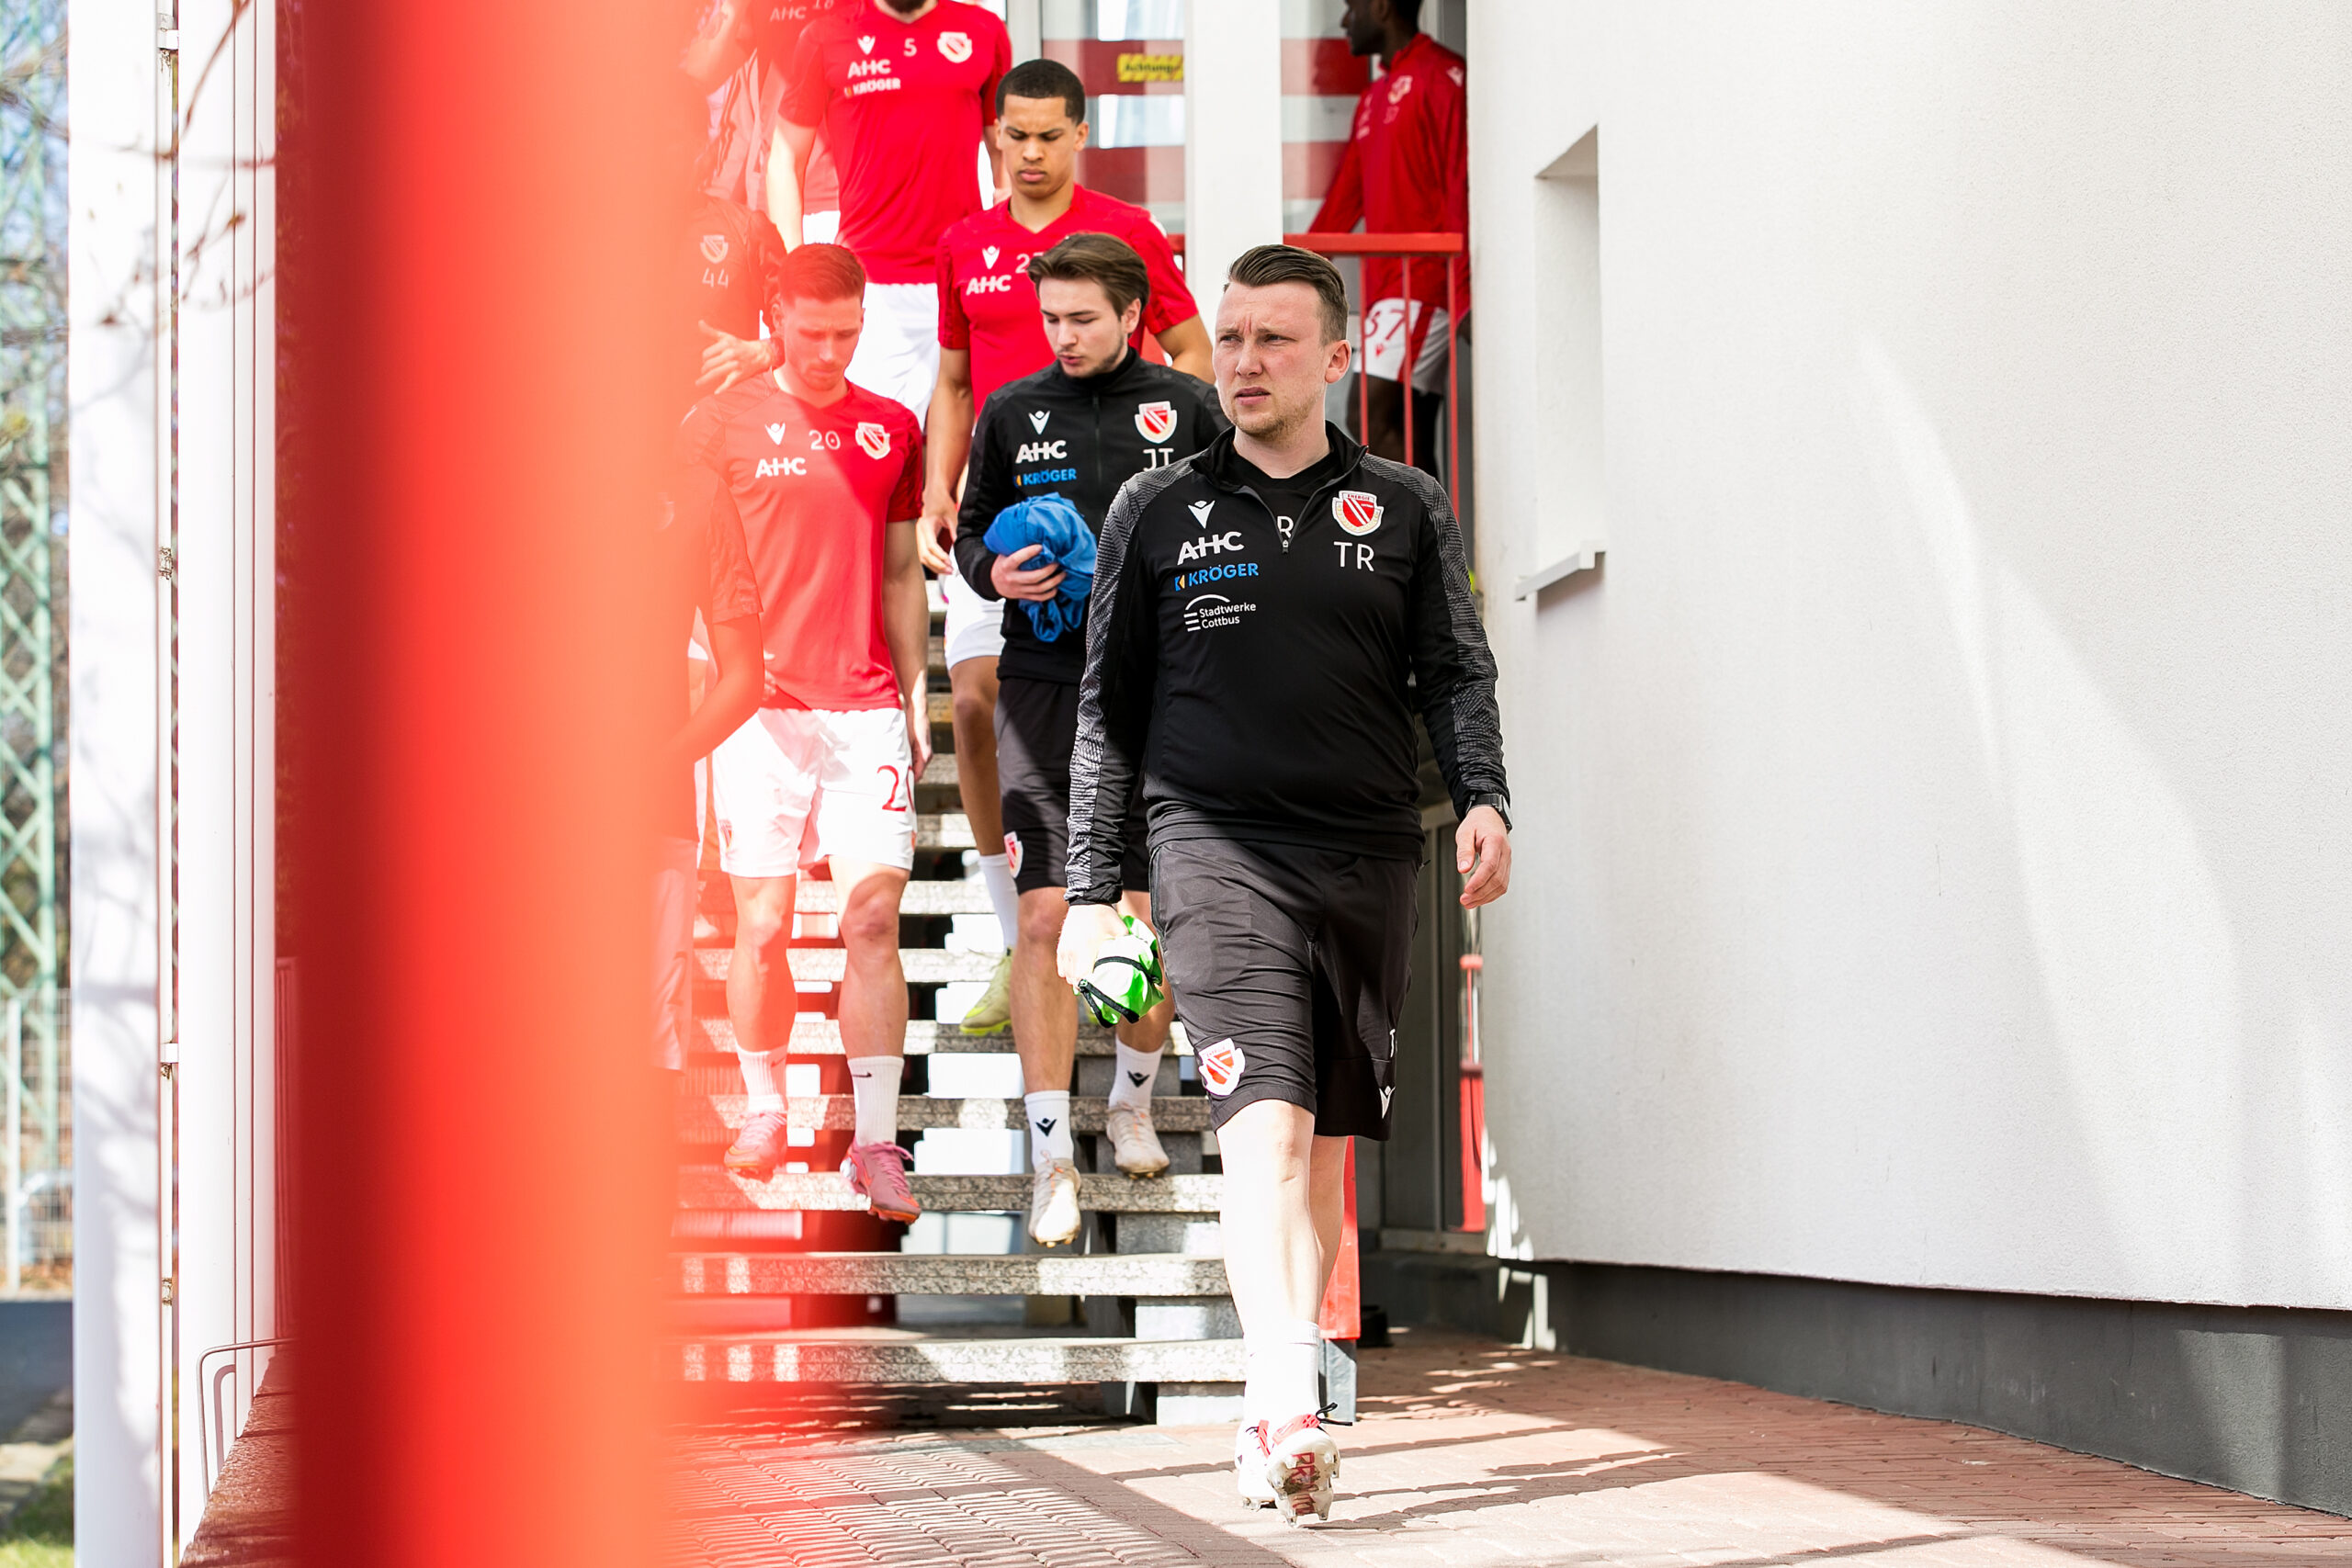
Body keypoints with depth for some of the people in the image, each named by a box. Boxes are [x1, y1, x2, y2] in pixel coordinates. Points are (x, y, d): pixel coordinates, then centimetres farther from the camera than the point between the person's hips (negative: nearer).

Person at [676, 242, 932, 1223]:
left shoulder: (892, 430, 11)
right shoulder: (724, 423, 2)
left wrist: (914, 695, 14)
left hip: (866, 709, 2)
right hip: (762, 706, -2)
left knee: (873, 919, -5)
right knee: (762, 925, 2)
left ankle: (876, 1143, -4)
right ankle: (764, 1114, 21)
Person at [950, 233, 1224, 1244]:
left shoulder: (1187, 409, 5)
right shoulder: (1013, 412, 7)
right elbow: (971, 530, 14)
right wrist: (997, 574, -6)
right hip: (1044, 689, 0)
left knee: (1150, 916, 5)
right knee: (1046, 915, -8)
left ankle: (1132, 1104, 30)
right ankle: (1051, 1158, -4)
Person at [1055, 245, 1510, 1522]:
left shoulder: (1405, 511, 12)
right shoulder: (1156, 514, 9)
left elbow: (1455, 672, 10)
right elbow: (1109, 709, 12)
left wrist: (1482, 799, -10)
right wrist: (1089, 890, 7)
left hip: (1368, 856, 3)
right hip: (1218, 850, -2)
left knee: (1323, 1144, 6)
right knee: (1265, 1124, -18)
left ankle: (1276, 1413, 15)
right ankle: (1289, 1409, -27)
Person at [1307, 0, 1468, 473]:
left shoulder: (1439, 75, -6)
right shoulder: (1374, 98, 22)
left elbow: (1462, 186, -13)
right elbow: (1345, 200, 24)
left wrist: (1462, 288, -20)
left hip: (1421, 280, -9)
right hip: (1390, 287, 9)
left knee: (1372, 419, -17)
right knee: (1413, 437, 3)